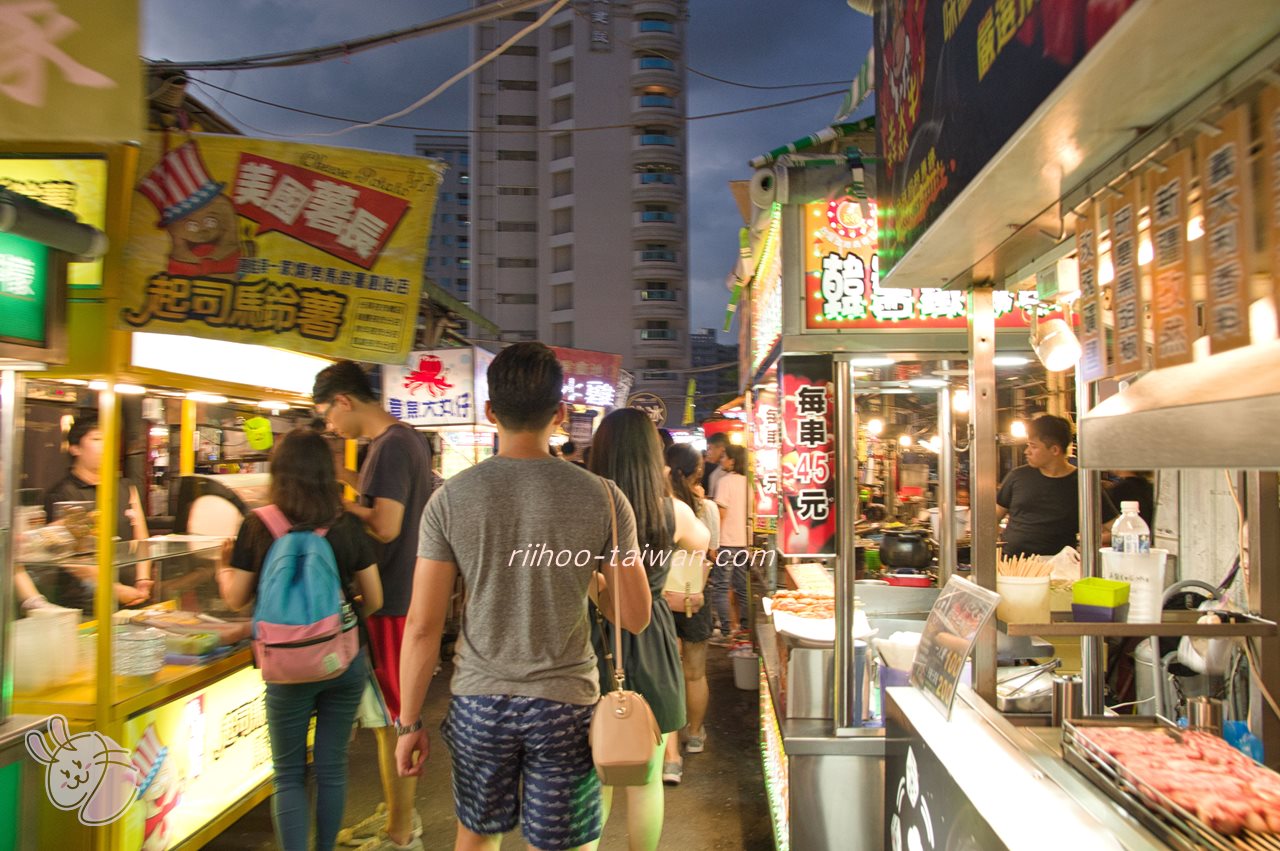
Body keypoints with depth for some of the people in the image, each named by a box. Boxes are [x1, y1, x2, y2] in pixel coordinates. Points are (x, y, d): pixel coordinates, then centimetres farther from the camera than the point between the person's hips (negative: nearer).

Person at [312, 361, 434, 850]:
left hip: (391, 603, -10)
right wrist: (342, 475, 18)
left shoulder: (390, 446, -19)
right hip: (408, 594, 10)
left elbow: (385, 527, -24)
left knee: (391, 720, 3)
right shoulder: (408, 439, 11)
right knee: (399, 715, 20)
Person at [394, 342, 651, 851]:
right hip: (565, 703, -1)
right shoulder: (602, 497, -10)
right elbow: (636, 617, -6)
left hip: (478, 700, 1)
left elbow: (422, 625, -7)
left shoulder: (450, 499, -9)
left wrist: (409, 723, 4)